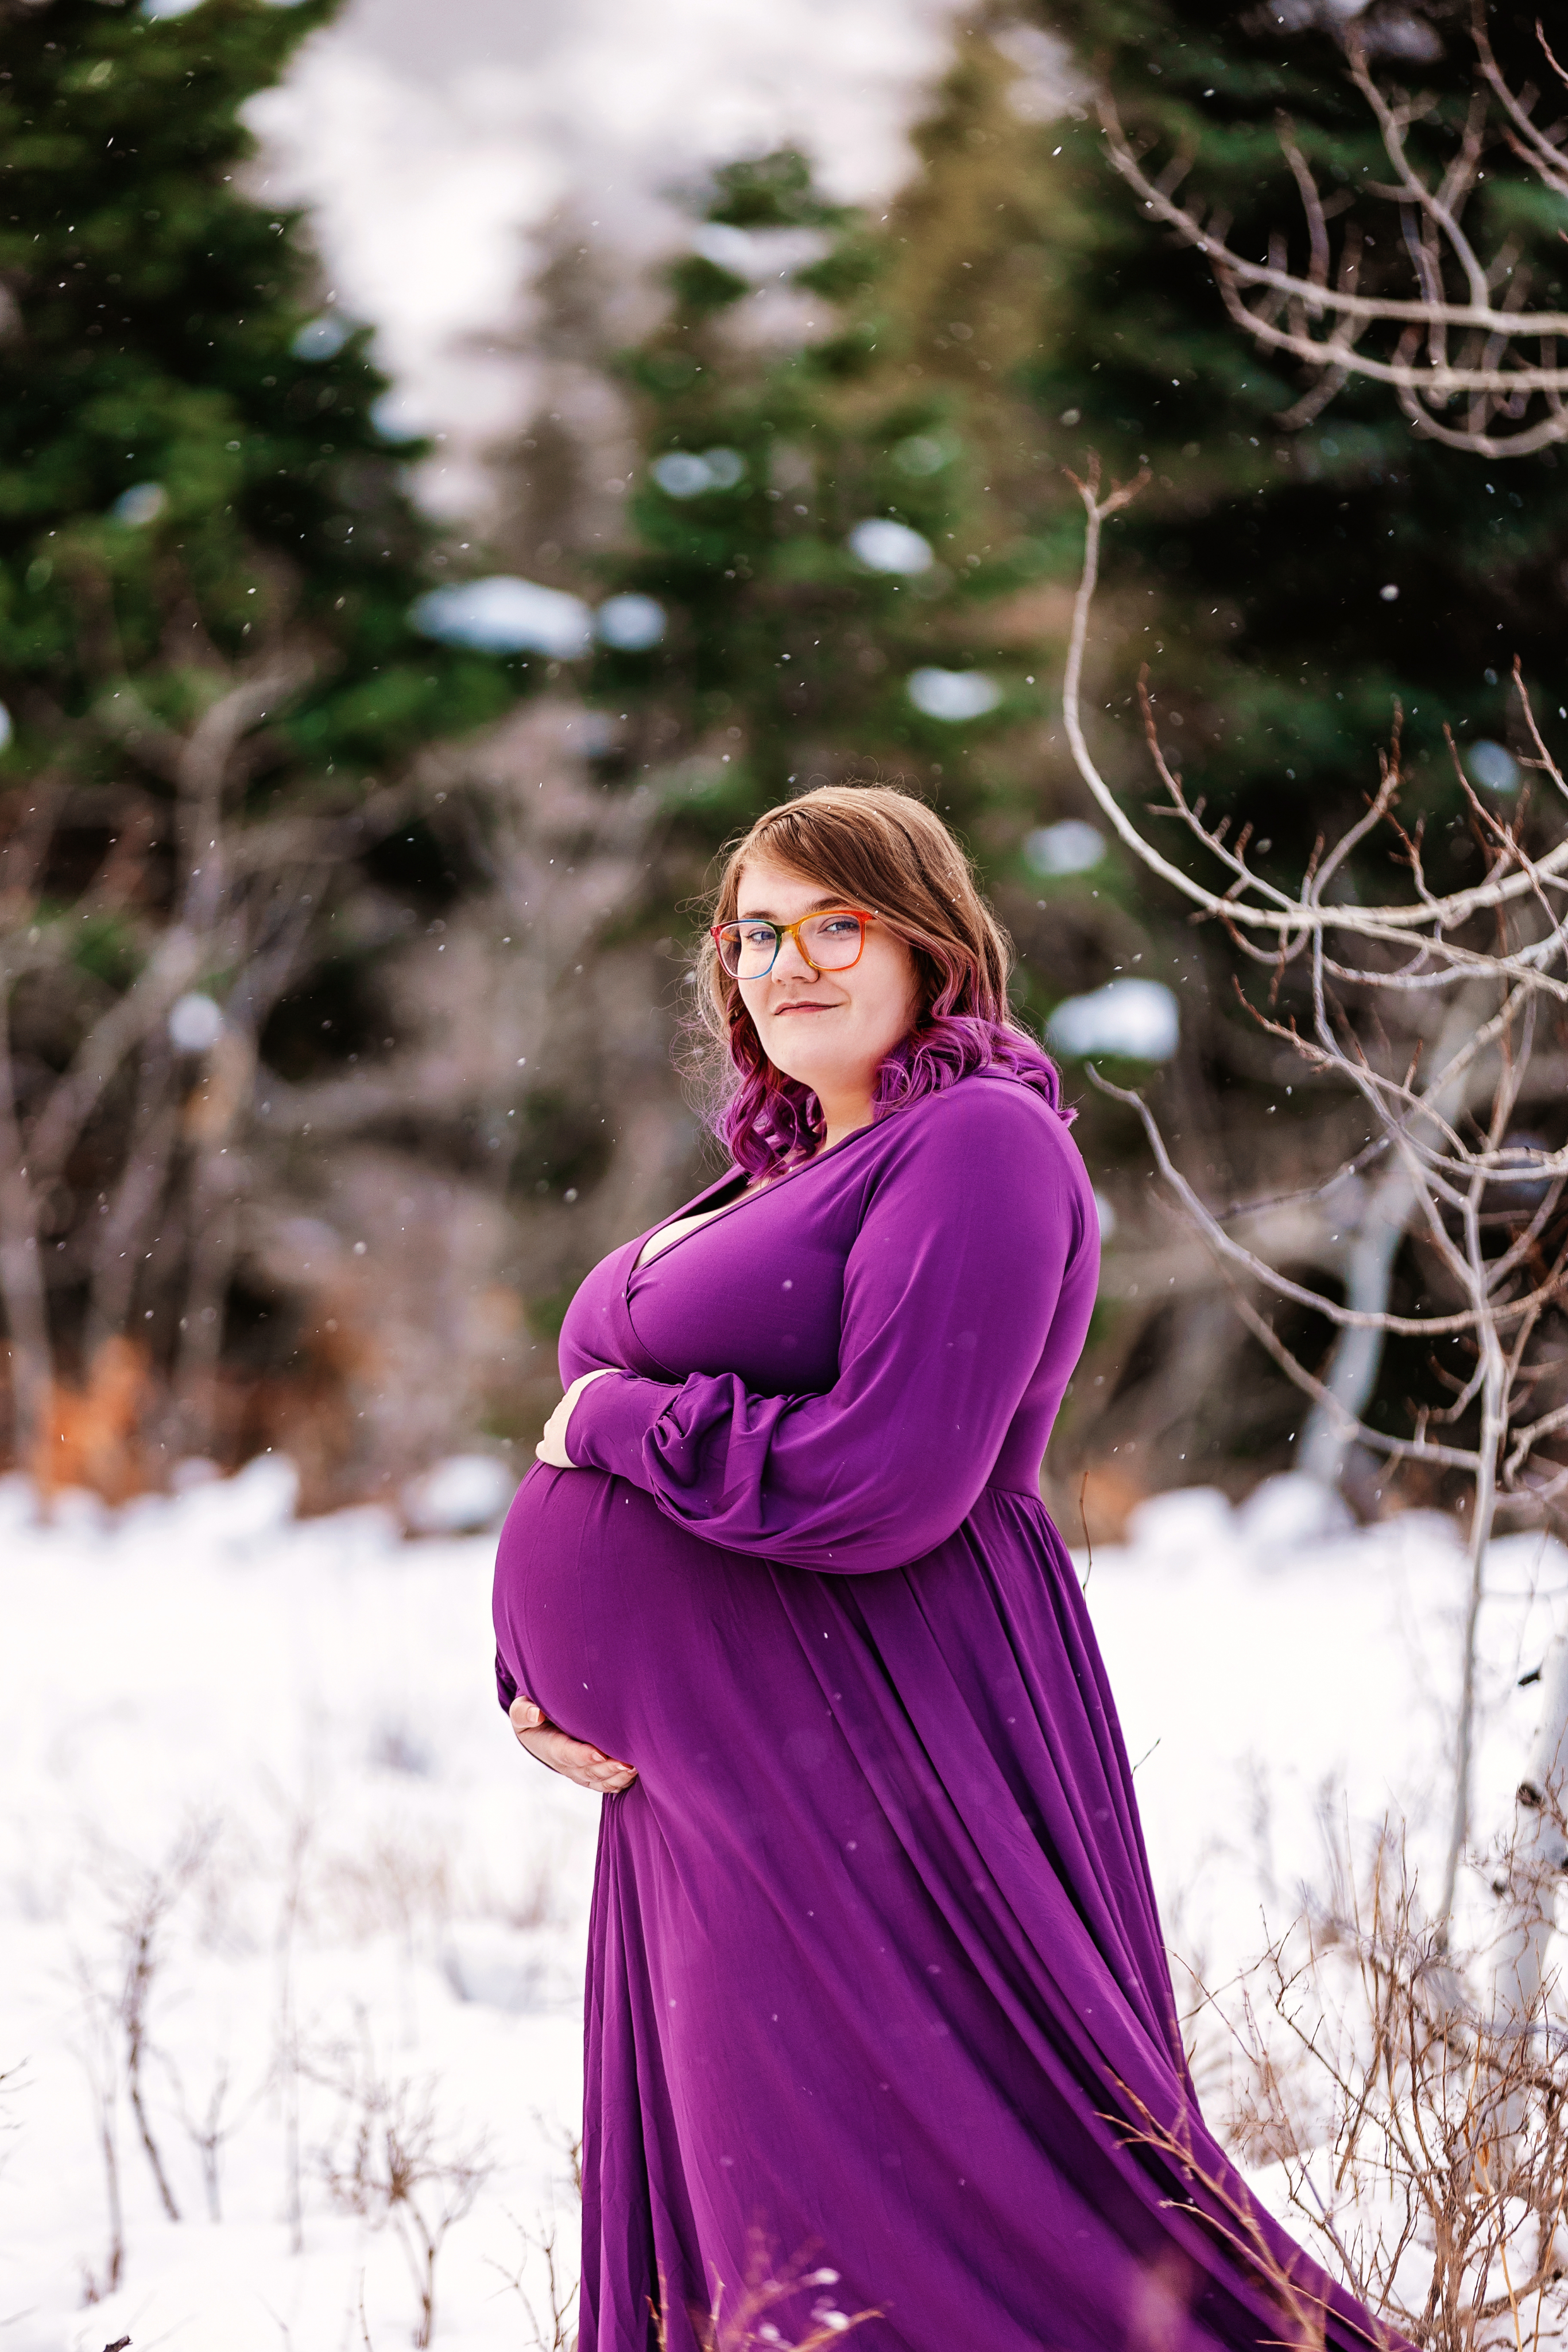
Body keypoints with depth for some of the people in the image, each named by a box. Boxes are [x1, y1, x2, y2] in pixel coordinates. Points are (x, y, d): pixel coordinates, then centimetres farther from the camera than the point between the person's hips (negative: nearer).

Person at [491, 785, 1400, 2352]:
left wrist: (614, 1418, -9)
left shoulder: (978, 1143, -9)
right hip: (699, 1796, 9)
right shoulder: (772, 1183, 19)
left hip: (879, 1768, -9)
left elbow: (881, 1485, -21)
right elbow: (603, 1462, 22)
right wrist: (533, 1679, 4)